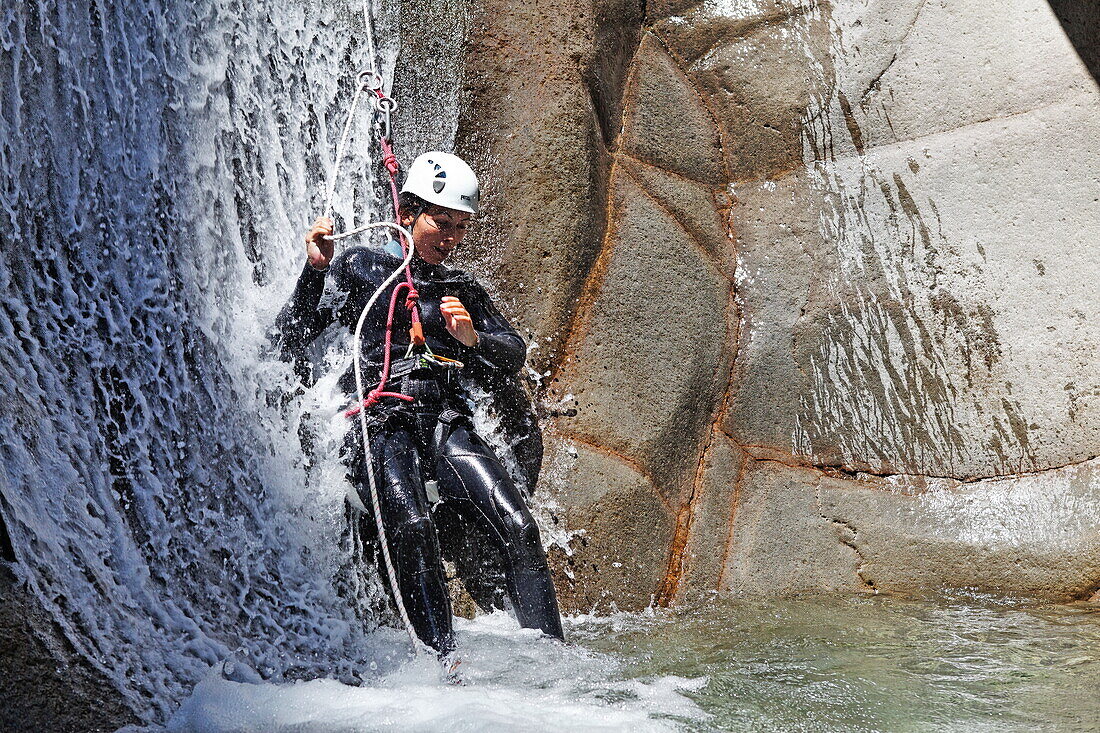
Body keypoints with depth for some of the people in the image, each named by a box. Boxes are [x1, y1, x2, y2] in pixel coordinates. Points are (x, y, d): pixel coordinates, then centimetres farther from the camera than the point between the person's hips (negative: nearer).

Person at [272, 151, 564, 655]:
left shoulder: (462, 290, 25)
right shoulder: (359, 267, 14)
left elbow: (514, 355, 16)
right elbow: (289, 344, 10)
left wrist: (472, 338, -4)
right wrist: (315, 270, -1)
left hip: (447, 427, 4)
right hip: (380, 425, -3)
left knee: (518, 529, -20)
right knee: (411, 527, -34)